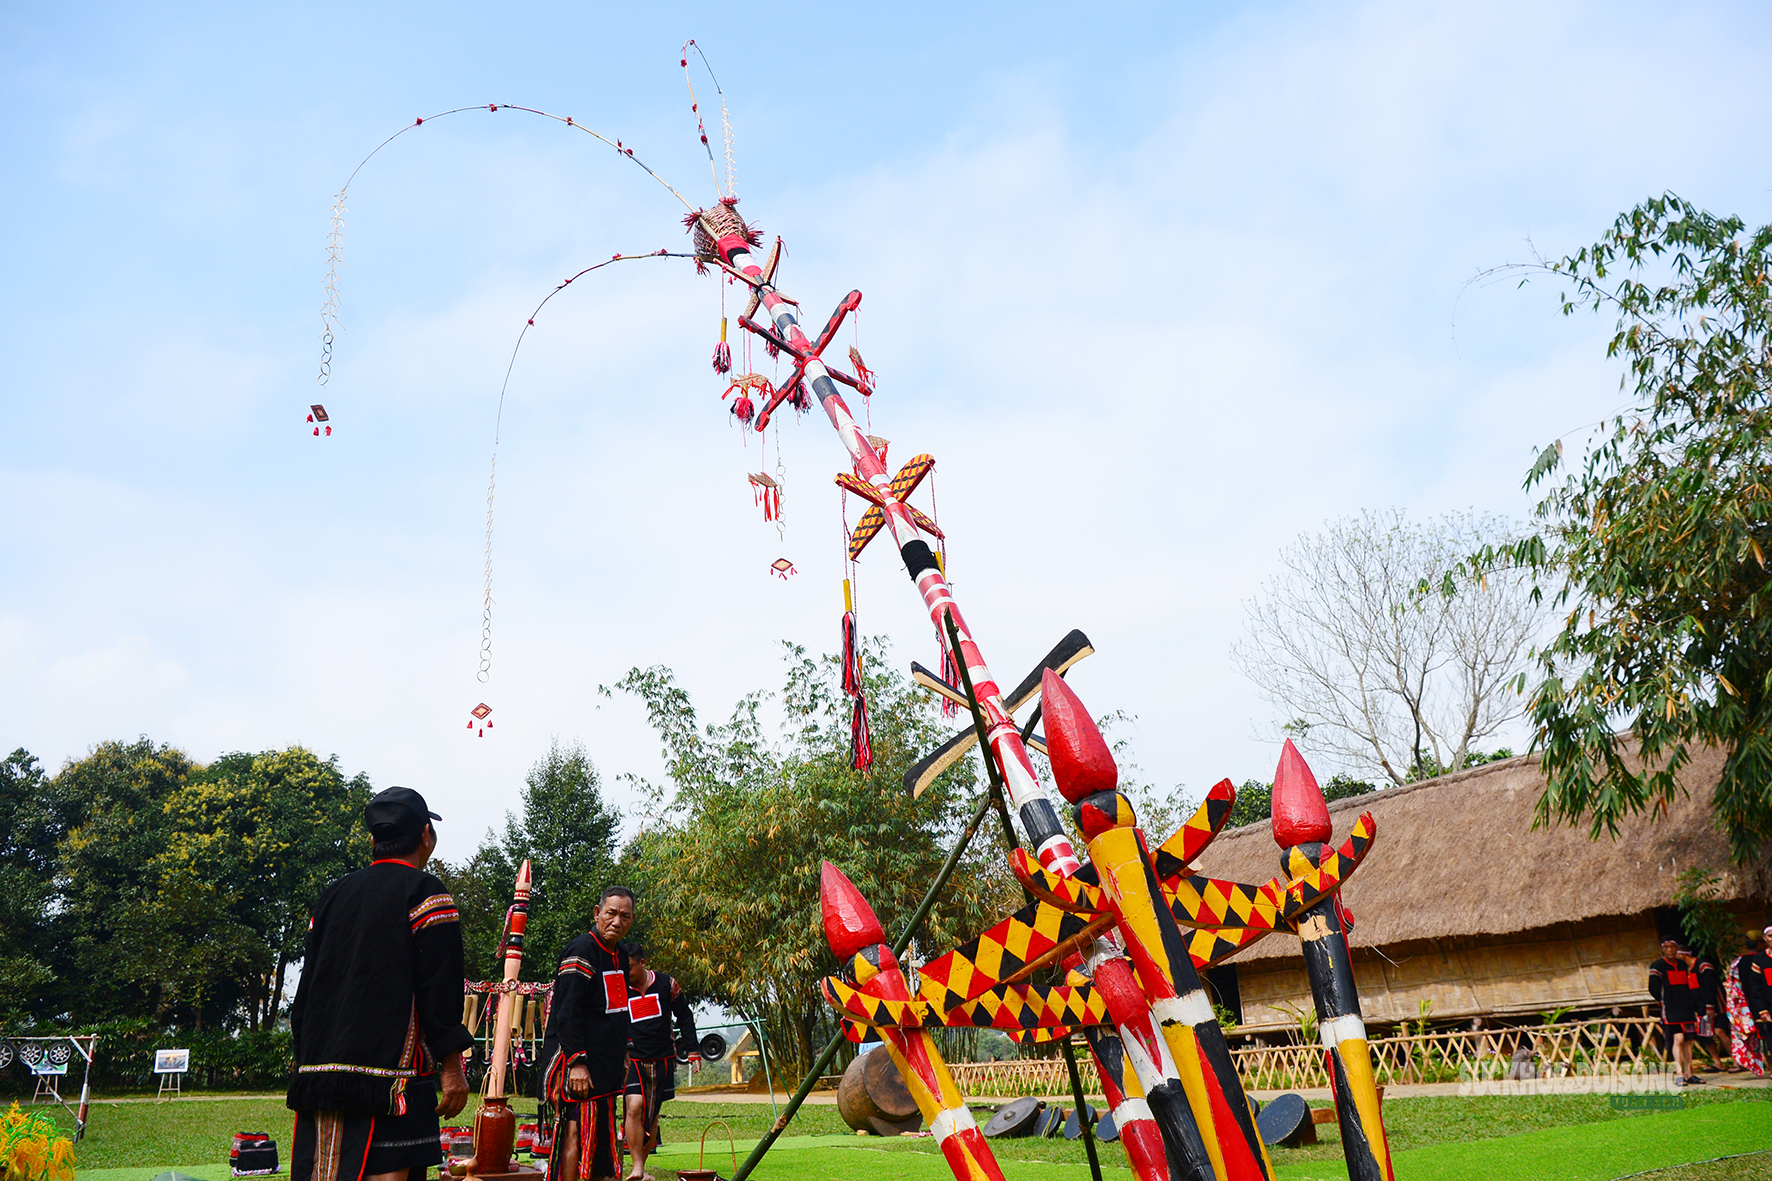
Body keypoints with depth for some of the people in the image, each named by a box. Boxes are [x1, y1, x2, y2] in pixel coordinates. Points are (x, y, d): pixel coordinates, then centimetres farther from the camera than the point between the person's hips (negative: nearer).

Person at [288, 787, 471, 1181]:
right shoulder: (423, 891, -4)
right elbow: (439, 990, -10)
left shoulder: (333, 895, 15)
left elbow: (306, 988, 17)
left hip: (318, 1071, 7)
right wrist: (451, 1069, -8)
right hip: (388, 1073, -7)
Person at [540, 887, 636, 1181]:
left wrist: (622, 1056, 21)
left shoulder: (619, 956, 14)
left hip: (605, 1064, 9)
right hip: (579, 1062, -9)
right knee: (578, 1131, -10)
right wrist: (576, 1063, -23)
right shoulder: (580, 952, -14)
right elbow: (568, 1014, -19)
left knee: (601, 1133, 13)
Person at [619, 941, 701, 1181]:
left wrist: (693, 1051, 5)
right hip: (632, 1060, -1)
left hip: (662, 1060, 2)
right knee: (635, 1107, -21)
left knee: (652, 1116, 7)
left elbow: (684, 1017, 9)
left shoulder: (666, 984, 0)